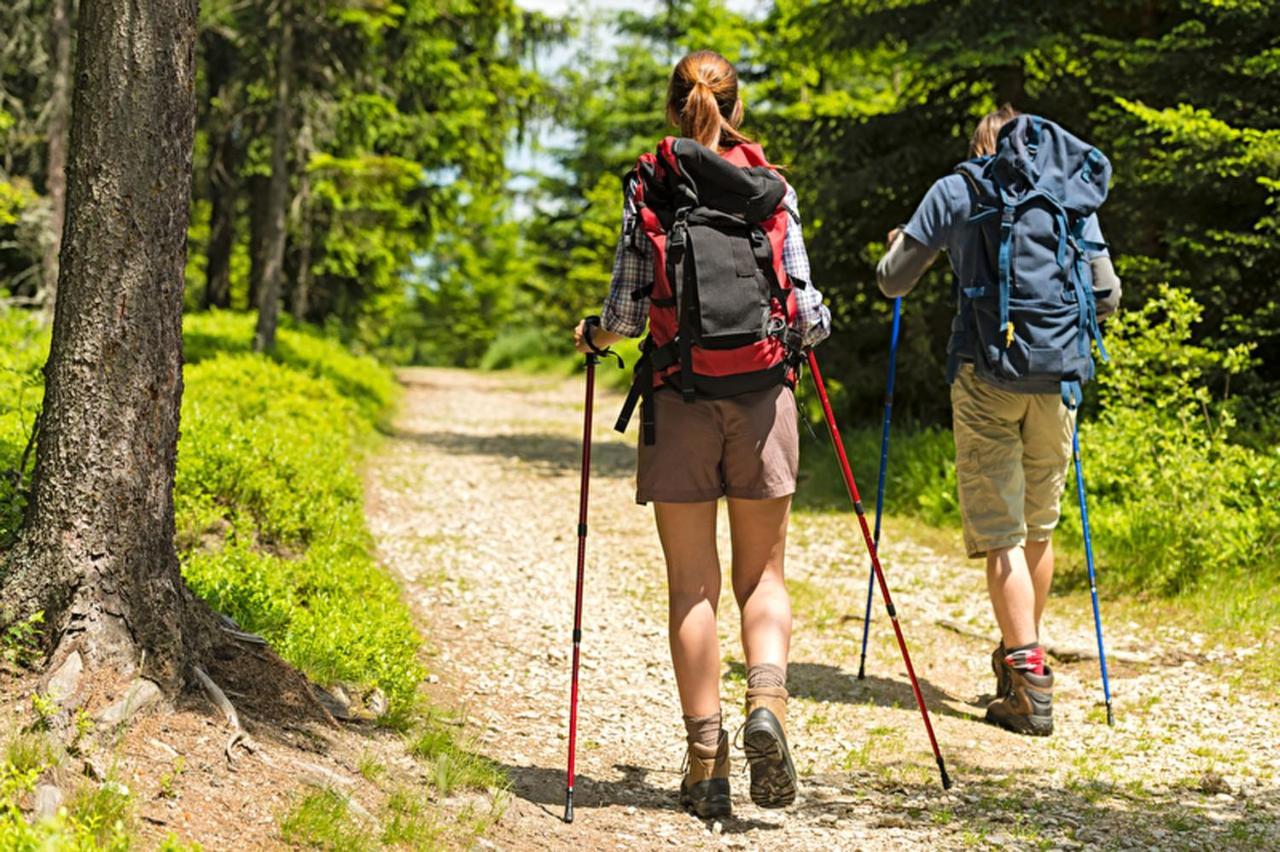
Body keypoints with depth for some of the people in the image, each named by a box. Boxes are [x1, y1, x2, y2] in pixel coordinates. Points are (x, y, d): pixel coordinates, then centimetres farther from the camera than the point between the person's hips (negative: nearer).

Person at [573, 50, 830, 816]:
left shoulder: (648, 189, 1)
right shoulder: (774, 189, 4)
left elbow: (627, 312, -5)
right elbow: (807, 311, 2)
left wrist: (594, 336, 17)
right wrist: (812, 327, 25)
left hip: (679, 398, -1)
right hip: (763, 394, 1)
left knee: (693, 585, 5)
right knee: (762, 575, 11)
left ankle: (706, 760, 2)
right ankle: (767, 704, -15)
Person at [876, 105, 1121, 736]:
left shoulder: (954, 192, 6)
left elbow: (892, 281, 9)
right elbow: (1106, 295, 11)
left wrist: (900, 245, 31)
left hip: (985, 371, -3)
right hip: (1056, 374, 3)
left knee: (999, 532, -3)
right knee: (1039, 527, 17)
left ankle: (1028, 682, -10)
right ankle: (1020, 656, 29)